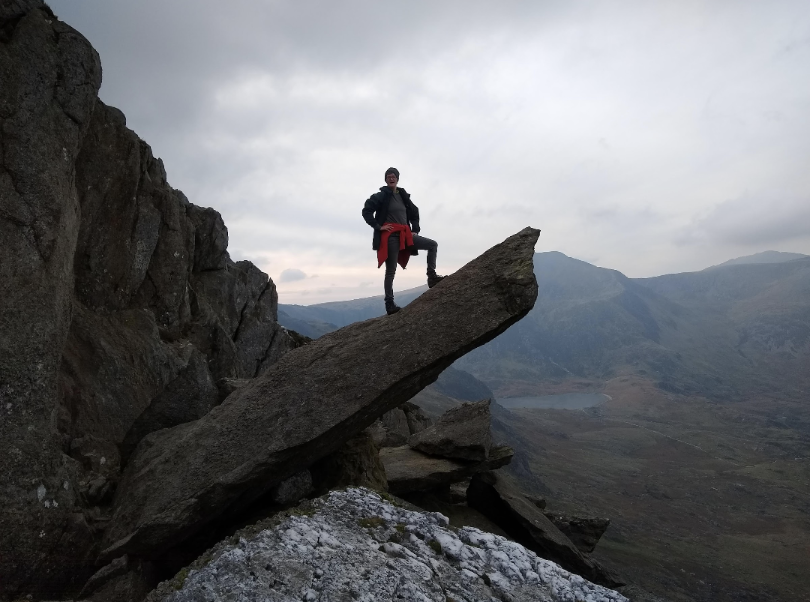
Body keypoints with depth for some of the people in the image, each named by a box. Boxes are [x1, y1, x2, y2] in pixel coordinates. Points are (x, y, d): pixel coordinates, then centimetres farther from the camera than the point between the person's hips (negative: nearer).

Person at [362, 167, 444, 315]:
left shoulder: (403, 196, 14)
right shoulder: (381, 196, -3)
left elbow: (414, 213, 26)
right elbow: (366, 211, -9)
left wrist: (415, 229, 14)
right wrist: (378, 226, -14)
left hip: (404, 235, 6)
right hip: (390, 236, -6)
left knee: (433, 245, 1)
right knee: (391, 271, -5)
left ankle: (431, 277, -3)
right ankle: (389, 304, 0)